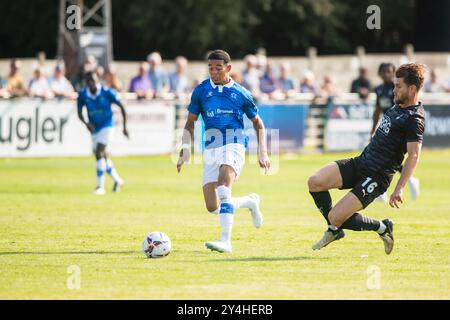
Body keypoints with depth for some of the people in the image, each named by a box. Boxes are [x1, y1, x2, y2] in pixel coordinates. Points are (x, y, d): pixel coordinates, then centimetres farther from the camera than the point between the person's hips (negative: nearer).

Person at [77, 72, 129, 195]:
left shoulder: (107, 92, -16)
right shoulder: (82, 95, -7)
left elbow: (121, 107, -6)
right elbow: (80, 113, 1)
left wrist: (124, 127, -4)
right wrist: (86, 123, -20)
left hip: (107, 126, -5)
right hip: (94, 128, 5)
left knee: (99, 152, -20)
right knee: (102, 156, 13)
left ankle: (100, 186, -17)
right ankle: (117, 180, 35)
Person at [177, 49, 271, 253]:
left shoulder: (240, 93, 2)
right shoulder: (201, 91, 7)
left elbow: (258, 123, 14)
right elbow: (190, 122, 14)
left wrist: (262, 152, 5)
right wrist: (186, 149, 1)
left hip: (234, 146, -4)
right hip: (211, 149, 4)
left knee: (223, 186, -31)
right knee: (212, 207, -2)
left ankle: (226, 241, -36)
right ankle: (250, 202, 28)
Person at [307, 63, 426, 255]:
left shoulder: (414, 119, -17)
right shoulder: (399, 106, 11)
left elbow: (413, 156, -26)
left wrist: (399, 188, -34)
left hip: (376, 177, -9)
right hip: (360, 162, 9)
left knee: (335, 218, -16)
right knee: (314, 182, -10)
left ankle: (382, 228, 8)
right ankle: (334, 230, 9)